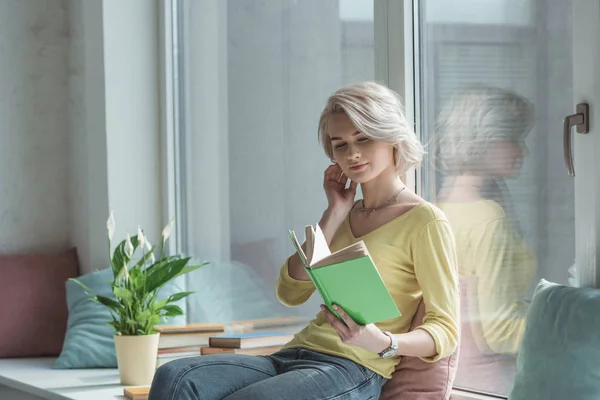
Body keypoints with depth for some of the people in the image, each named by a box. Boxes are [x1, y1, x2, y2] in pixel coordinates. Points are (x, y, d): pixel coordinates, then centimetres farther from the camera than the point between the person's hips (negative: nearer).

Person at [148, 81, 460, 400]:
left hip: (353, 371, -7)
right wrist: (333, 215, 8)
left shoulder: (424, 221, 1)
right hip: (293, 357, 7)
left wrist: (384, 343, -25)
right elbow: (291, 293, 12)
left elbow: (445, 330, -5)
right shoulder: (345, 214, 23)